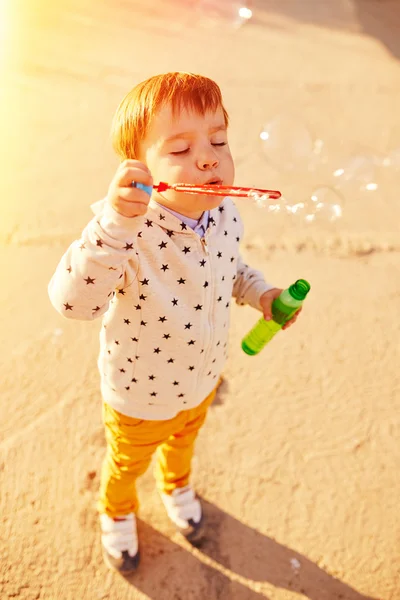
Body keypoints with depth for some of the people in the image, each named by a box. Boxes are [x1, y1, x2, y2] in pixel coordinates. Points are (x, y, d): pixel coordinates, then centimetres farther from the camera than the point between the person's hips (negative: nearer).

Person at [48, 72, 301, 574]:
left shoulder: (225, 214, -17)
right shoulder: (126, 228, -37)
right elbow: (72, 301, -51)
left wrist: (261, 293, -13)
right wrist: (115, 222, -61)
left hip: (202, 378, 5)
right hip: (139, 396, -5)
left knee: (183, 440, 37)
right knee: (127, 463, 28)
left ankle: (176, 485, 72)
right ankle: (117, 512, 63)